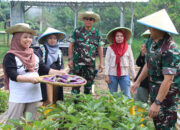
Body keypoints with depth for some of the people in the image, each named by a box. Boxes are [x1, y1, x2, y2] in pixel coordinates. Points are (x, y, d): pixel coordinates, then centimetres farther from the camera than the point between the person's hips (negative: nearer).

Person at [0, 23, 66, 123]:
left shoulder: (35, 55, 8)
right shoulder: (10, 56, -10)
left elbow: (45, 69, 10)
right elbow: (13, 76, -19)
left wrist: (58, 73, -4)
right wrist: (30, 79, -33)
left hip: (34, 94, 6)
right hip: (18, 96, -6)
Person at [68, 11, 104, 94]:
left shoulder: (97, 33, 7)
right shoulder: (77, 31, 3)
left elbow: (100, 48, 8)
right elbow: (71, 45, 3)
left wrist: (101, 63, 4)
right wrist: (70, 59, -4)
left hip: (91, 64, 2)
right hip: (77, 63, -1)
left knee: (89, 85, 10)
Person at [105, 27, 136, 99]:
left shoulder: (128, 48, 2)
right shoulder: (110, 48, -2)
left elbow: (131, 62, 5)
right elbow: (107, 61, -1)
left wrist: (133, 75, 4)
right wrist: (106, 75, -5)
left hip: (124, 75, 0)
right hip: (112, 75, 0)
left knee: (127, 95, 0)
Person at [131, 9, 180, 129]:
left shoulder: (170, 49, -28)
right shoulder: (151, 41, -1)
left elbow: (168, 80, -29)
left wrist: (157, 103, -28)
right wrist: (138, 82, 14)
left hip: (167, 90, -8)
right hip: (154, 86, 8)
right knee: (155, 119, 19)